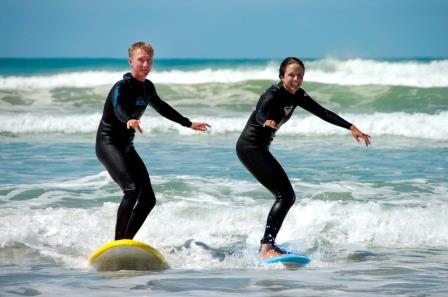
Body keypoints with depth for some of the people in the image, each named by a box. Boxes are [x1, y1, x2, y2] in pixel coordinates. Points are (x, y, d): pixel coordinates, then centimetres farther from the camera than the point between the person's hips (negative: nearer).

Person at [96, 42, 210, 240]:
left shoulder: (147, 87, 8)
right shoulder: (121, 87, -16)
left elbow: (161, 107, 27)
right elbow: (118, 107, -38)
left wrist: (189, 124, 33)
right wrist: (129, 121, -61)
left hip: (126, 147, 8)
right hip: (108, 143, -8)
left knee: (148, 199, 2)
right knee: (132, 190, -26)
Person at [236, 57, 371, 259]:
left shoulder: (297, 95, 7)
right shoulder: (274, 94, -18)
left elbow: (321, 112, 11)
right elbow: (260, 113, -37)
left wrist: (351, 128, 7)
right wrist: (267, 121, -62)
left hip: (260, 149, 10)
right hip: (250, 146, -10)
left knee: (287, 196, 10)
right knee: (285, 195, -17)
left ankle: (267, 245, 15)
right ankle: (267, 248, -23)